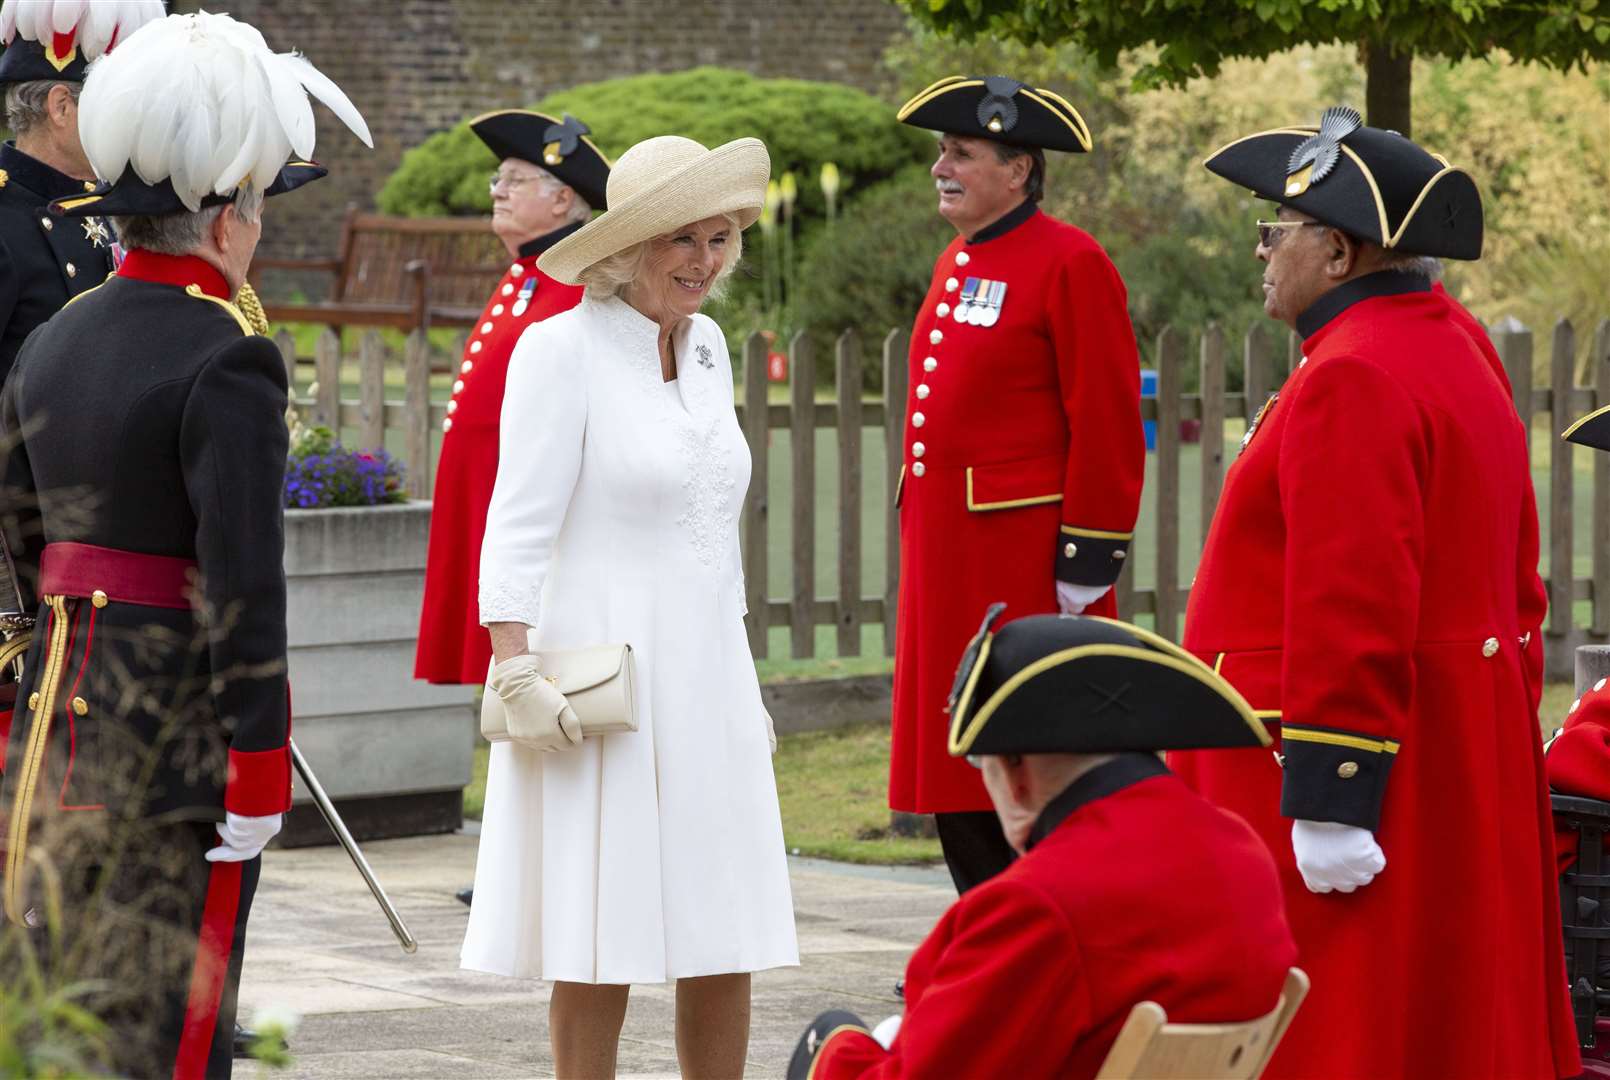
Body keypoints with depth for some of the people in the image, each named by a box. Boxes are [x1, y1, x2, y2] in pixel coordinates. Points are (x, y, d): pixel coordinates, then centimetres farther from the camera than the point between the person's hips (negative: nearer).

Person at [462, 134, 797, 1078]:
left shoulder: (707, 345, 13)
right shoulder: (562, 347, -8)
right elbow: (520, 523, -12)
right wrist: (512, 663, -22)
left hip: (707, 675, 7)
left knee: (728, 942, 5)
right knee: (601, 946, -3)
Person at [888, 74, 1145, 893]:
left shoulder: (1069, 264, -10)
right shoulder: (958, 264, 15)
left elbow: (1106, 428, -14)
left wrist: (1084, 565, -16)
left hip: (1029, 567, -8)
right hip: (948, 566, 9)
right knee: (958, 783, 11)